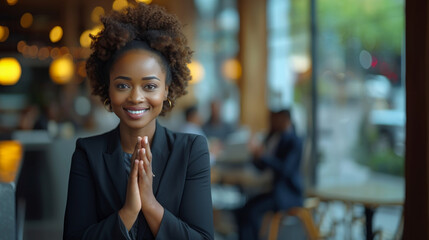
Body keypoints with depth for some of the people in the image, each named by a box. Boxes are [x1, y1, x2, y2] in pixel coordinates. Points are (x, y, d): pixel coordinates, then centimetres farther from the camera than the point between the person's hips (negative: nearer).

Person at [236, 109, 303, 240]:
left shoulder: (295, 142, -11)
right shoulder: (272, 137, 10)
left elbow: (285, 169, -24)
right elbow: (261, 166, 14)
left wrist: (263, 155, -27)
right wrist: (256, 153, -7)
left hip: (287, 193, -7)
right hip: (271, 189, 7)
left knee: (251, 210, -25)